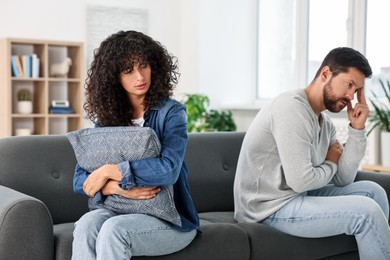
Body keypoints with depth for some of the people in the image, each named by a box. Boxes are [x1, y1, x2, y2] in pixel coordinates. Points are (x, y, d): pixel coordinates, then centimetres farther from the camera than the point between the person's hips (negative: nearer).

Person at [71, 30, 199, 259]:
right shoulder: (107, 118, 5)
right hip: (123, 211, 4)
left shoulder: (171, 112, -7)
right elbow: (81, 181, 0)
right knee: (87, 223, -28)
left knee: (114, 229, -32)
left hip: (172, 219, -3)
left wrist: (109, 171, -19)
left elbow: (168, 169, -24)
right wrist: (117, 188, -20)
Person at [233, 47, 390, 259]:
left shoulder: (325, 123, 10)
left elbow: (344, 179, 4)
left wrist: (357, 129, -3)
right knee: (366, 211, -16)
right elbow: (301, 181, -25)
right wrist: (330, 163, -4)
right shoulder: (292, 108, -19)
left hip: (295, 197, 10)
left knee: (373, 191, 9)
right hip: (270, 208, -10)